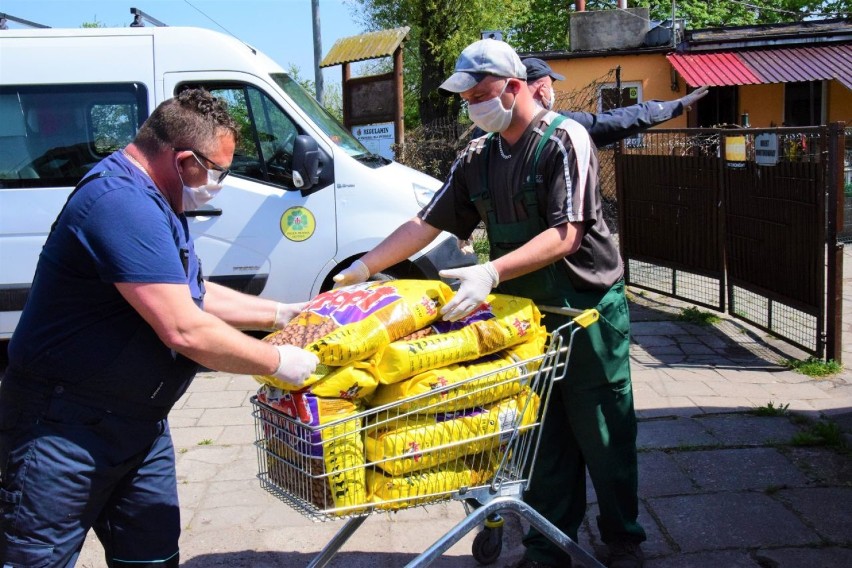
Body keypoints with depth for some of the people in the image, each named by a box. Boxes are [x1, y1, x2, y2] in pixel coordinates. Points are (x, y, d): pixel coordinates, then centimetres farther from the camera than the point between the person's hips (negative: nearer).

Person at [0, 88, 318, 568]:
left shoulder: (150, 200, 10)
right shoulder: (122, 204, -25)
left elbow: (190, 295, 21)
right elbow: (184, 330, -29)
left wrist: (279, 313, 12)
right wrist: (278, 361, -17)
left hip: (139, 421, 10)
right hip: (66, 426, -10)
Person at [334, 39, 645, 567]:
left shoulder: (564, 139, -13)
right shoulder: (477, 158, 7)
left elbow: (566, 235, -22)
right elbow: (426, 224, 8)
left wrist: (491, 273, -33)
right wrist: (360, 269, -1)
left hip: (588, 310, -5)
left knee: (603, 438, 7)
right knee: (542, 438, 10)